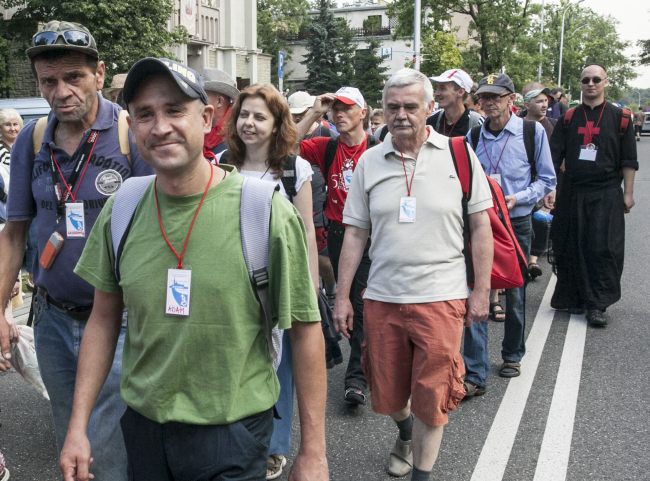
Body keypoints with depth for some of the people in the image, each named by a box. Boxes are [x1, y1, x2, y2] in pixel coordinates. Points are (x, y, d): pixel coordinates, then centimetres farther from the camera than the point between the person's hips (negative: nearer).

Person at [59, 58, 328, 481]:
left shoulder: (267, 212, -16)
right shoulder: (120, 212, -4)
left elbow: (306, 329, -11)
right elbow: (104, 319, 6)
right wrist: (78, 426, 4)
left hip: (233, 431, -4)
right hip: (141, 425, 5)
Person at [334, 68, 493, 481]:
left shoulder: (458, 154, -3)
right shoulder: (369, 162, 4)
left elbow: (481, 226, 1)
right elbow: (355, 234, 7)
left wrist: (481, 291, -2)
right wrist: (342, 296, 4)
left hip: (440, 296, -3)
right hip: (382, 297, 3)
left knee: (431, 396, 1)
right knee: (388, 393, 15)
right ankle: (406, 434, 49)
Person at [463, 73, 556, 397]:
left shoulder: (532, 131, -4)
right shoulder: (474, 136, 4)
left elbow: (547, 179, -2)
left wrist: (517, 198, -17)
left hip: (517, 223, -1)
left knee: (515, 294, 13)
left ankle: (512, 356, 36)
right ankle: (475, 375, -4)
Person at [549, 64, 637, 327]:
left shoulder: (619, 117, 4)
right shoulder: (569, 118, 8)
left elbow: (628, 160, 3)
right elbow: (554, 156, 6)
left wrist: (628, 193, -1)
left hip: (606, 195, -2)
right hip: (572, 194, 2)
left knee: (603, 249, -6)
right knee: (572, 248, 5)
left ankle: (597, 305, 0)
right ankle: (574, 298, 19)